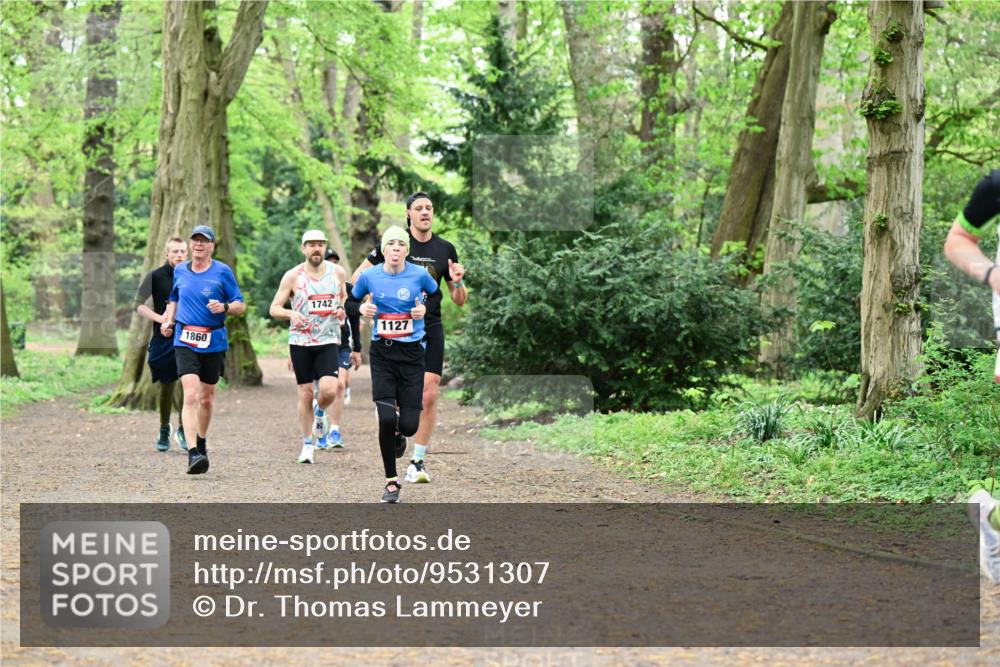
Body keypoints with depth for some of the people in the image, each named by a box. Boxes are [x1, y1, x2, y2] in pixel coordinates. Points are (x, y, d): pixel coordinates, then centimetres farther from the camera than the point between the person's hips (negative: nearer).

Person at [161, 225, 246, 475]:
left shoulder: (222, 272, -1)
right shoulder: (179, 271, 8)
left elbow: (241, 306, 0)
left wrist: (224, 307, -20)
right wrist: (168, 321, 10)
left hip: (213, 341, 0)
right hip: (184, 341, 0)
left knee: (207, 397, 12)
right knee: (190, 394, -17)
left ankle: (201, 442, 37)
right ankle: (193, 453, -24)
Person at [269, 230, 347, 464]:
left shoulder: (337, 273, 4)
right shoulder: (293, 276, -3)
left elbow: (344, 297, 22)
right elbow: (274, 308, -1)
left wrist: (342, 310, 0)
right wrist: (291, 313, -21)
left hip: (328, 341, 1)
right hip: (300, 341, -1)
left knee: (329, 390, -17)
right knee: (306, 393, 2)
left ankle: (320, 412, 19)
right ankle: (308, 443, 17)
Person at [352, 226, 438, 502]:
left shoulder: (419, 274, -4)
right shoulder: (369, 276, -1)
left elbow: (438, 294, 15)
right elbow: (351, 300, 17)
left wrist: (425, 308, -3)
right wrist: (362, 308, -3)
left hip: (412, 353, 0)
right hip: (382, 353, 0)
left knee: (409, 425, -5)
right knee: (386, 418, -13)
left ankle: (397, 434, 35)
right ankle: (391, 481, 3)